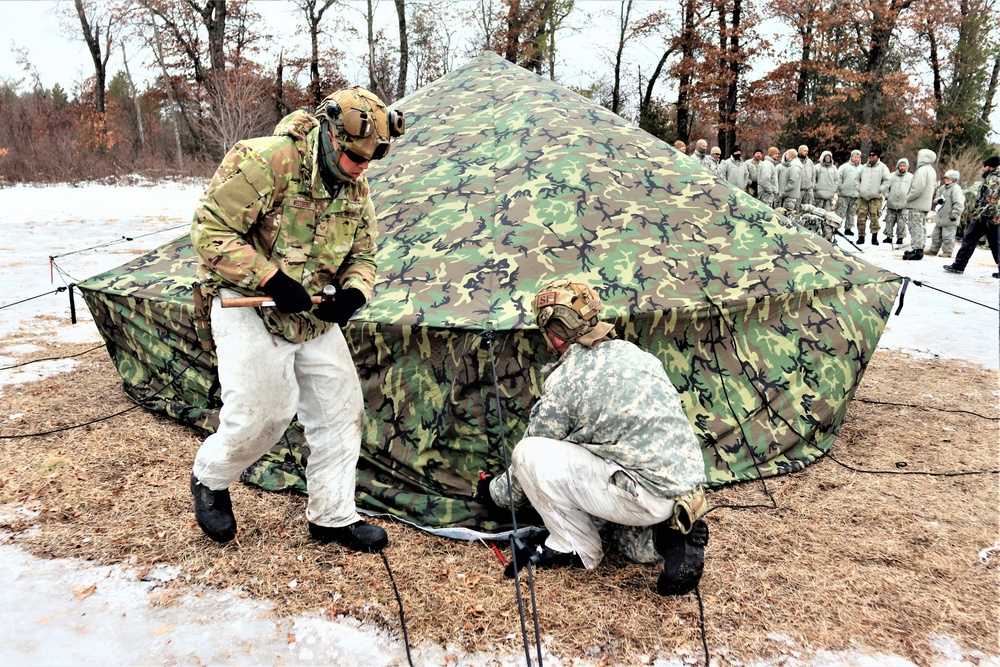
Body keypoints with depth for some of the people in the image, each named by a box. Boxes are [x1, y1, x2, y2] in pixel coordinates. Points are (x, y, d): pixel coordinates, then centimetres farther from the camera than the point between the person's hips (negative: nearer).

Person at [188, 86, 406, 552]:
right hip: (250, 310, -7)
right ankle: (209, 479, 26)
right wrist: (272, 280, -26)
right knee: (260, 413, -8)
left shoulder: (355, 187, 3)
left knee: (340, 409, 5)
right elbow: (211, 232, -20)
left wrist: (353, 292, -12)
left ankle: (333, 516, 20)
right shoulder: (263, 162, -20)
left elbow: (363, 254, 10)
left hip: (316, 317, 7)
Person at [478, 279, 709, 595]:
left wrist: (495, 492, 24)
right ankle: (665, 536, 10)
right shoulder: (634, 352, 11)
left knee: (529, 454, -8)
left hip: (647, 498, -8)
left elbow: (531, 466, 3)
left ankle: (576, 549, 6)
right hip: (690, 489, 8)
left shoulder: (565, 382, -9)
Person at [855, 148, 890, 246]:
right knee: (861, 217, 0)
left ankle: (874, 237, -4)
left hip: (876, 197, -3)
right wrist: (859, 188, 6)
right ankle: (861, 236, 8)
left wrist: (879, 190, -8)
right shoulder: (864, 167, 14)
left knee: (874, 217, -9)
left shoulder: (882, 167, 4)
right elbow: (856, 178, 20)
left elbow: (887, 181, 0)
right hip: (862, 197, 3)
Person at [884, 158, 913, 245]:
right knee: (889, 221, 5)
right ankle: (889, 236, 14)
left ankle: (900, 237, 8)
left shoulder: (911, 177, 5)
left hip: (904, 205, -1)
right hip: (891, 203, 1)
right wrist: (886, 196, -3)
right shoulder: (892, 176, 6)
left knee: (901, 223, 1)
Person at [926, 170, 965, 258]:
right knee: (936, 234, 16)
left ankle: (947, 252, 5)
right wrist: (938, 200, -6)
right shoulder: (942, 188, 13)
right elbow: (936, 198, 18)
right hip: (940, 217, 9)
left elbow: (959, 203, -19)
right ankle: (933, 250, 26)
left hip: (950, 219, -9)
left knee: (947, 235, -3)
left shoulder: (956, 188, -13)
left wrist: (955, 214, -23)